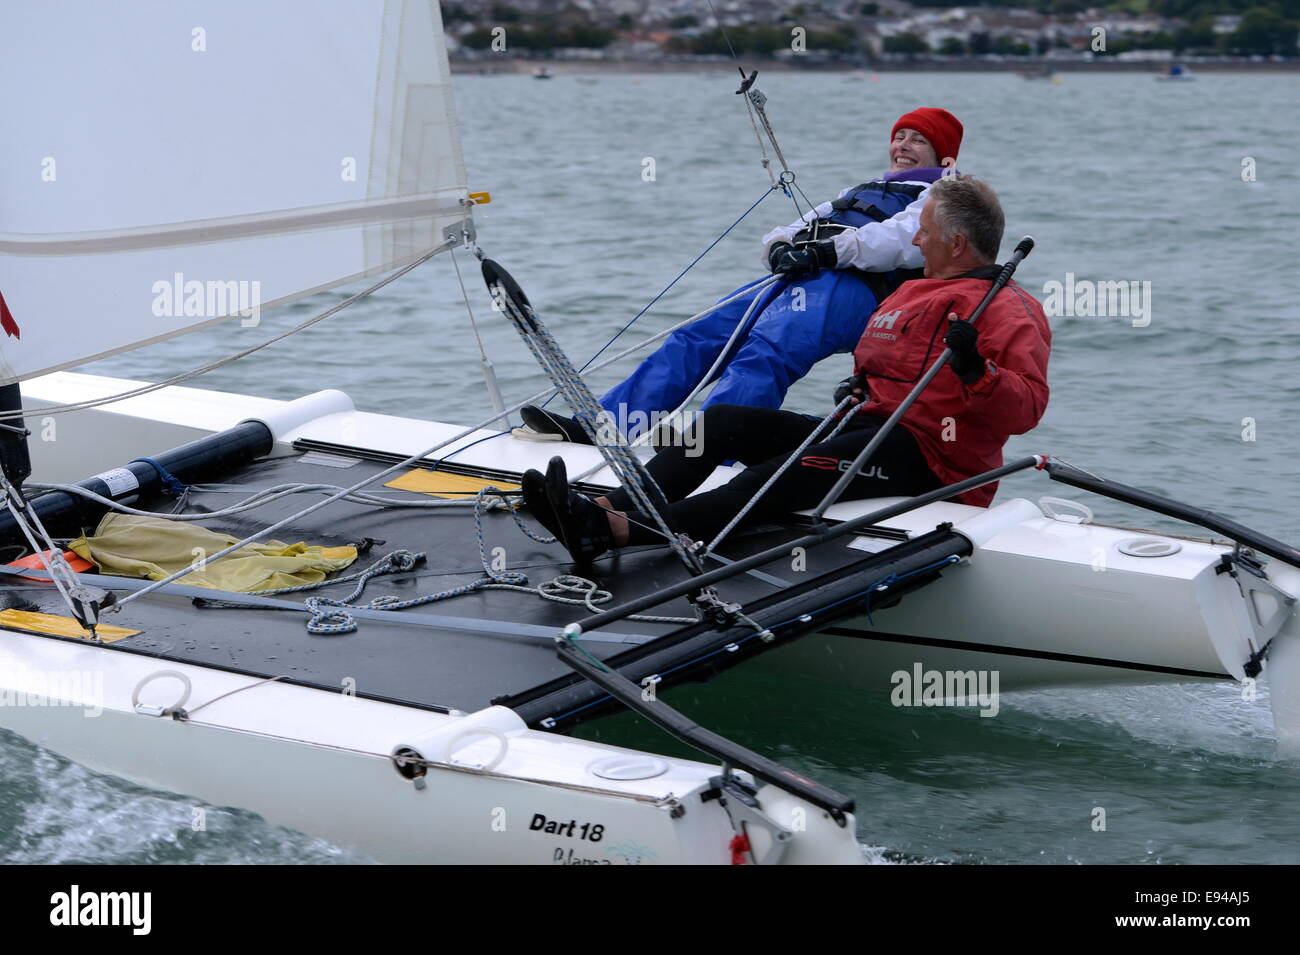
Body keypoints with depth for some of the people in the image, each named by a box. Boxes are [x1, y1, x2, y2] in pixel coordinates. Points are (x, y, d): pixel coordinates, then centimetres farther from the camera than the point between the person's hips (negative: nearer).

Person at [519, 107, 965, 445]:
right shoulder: (859, 192, 39)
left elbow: (905, 239, -8)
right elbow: (798, 228, 28)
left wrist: (833, 250, -18)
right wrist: (782, 245, 3)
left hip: (852, 287, -7)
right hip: (797, 279, 7)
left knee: (762, 355, -33)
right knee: (695, 338, -12)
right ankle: (599, 426, -22)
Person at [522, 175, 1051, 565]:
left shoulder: (1007, 309, -6)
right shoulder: (916, 292, 24)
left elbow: (1027, 408, -21)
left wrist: (976, 372, -36)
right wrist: (860, 386, 24)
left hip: (926, 459, -10)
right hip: (862, 429, 10)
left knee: (787, 478, -31)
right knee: (722, 420, -6)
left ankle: (612, 531, -46)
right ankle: (607, 510, -25)